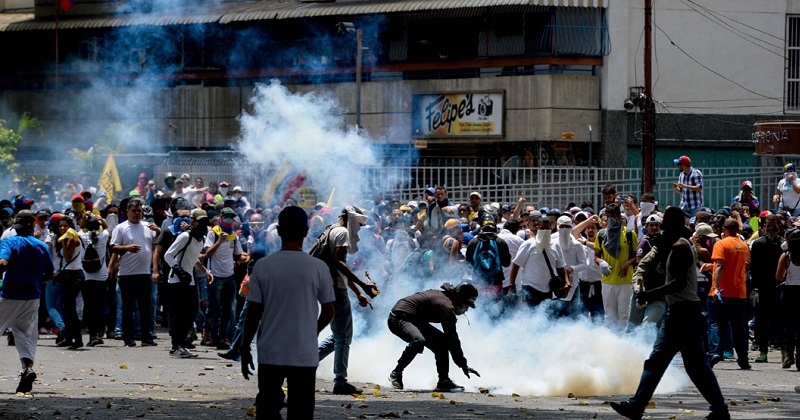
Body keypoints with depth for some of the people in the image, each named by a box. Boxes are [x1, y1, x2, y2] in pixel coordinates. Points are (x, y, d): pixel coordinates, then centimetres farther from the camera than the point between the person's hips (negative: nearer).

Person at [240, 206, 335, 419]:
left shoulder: (263, 266, -6)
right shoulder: (319, 268, -6)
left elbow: (254, 312, -4)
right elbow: (328, 312, 2)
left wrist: (245, 349, 8)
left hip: (270, 354, 0)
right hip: (305, 354, 0)